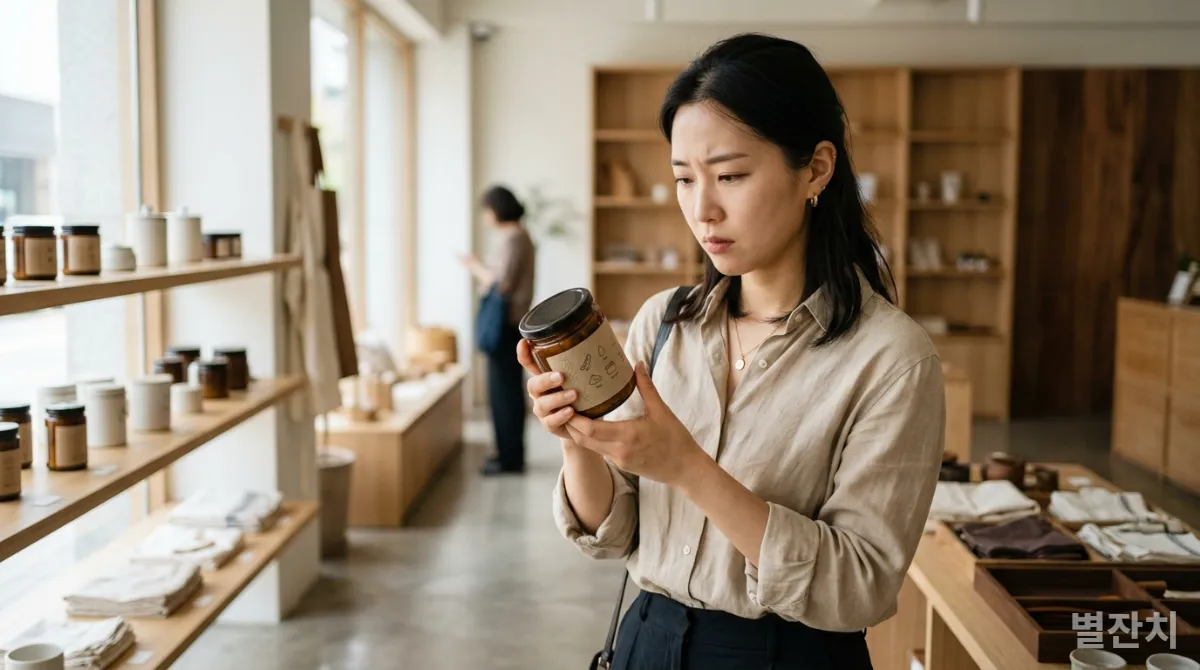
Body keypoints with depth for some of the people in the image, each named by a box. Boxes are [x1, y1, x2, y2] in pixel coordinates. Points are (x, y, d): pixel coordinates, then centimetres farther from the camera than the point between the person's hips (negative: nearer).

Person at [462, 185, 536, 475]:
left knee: (504, 390, -5)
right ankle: (510, 453, 20)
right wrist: (481, 270, 15)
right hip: (511, 322, 10)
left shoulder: (511, 237, -15)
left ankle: (510, 457, 0)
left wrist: (476, 266, -6)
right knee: (508, 389, 14)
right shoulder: (517, 235, 16)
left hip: (507, 324, -10)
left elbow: (502, 283, -20)